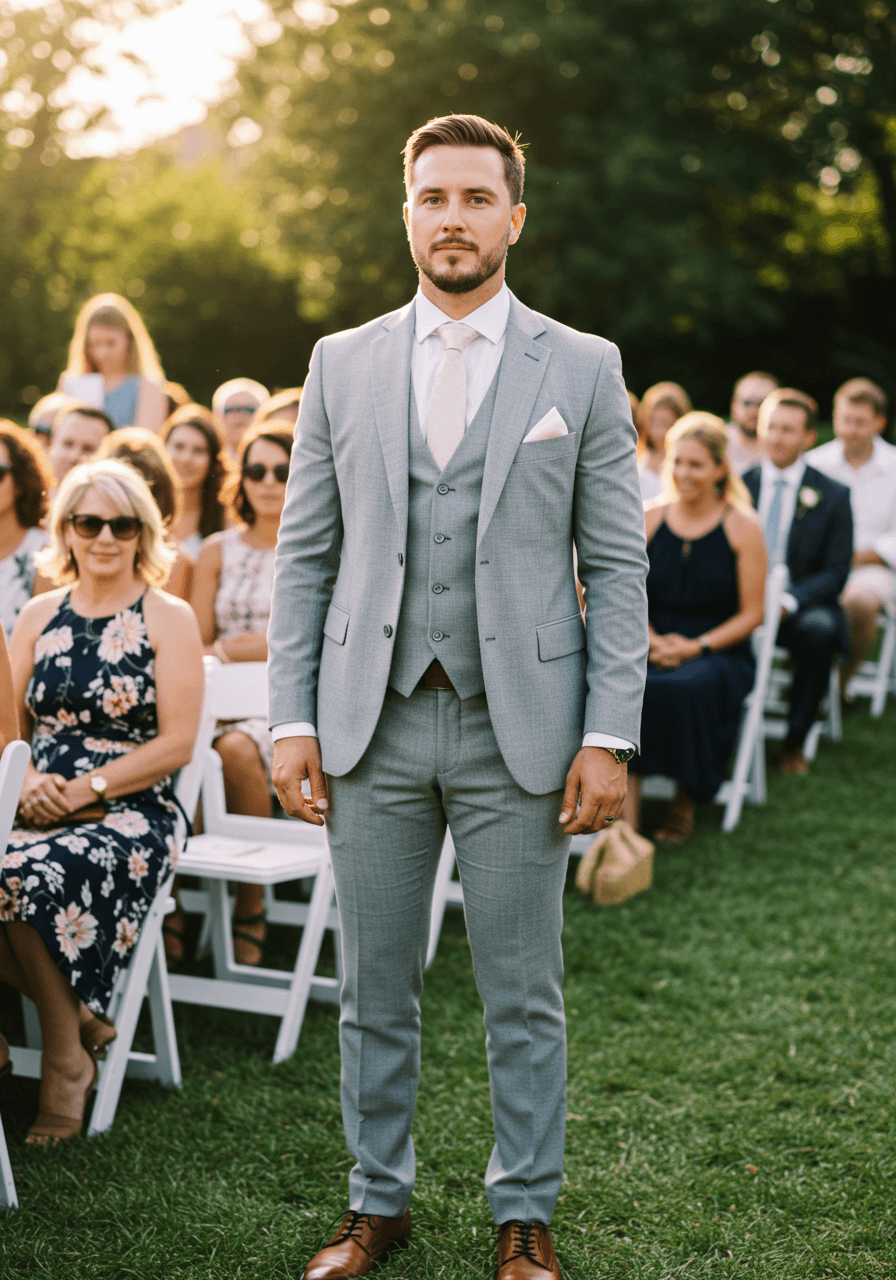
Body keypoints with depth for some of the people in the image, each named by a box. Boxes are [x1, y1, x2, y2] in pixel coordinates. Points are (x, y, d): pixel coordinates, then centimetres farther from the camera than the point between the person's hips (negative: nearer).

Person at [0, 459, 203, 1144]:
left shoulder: (169, 618, 3)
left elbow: (176, 742, -5)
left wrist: (86, 789, -14)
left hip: (132, 814, -4)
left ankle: (67, 1061, -14)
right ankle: (74, 1017, -10)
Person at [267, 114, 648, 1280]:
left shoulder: (581, 369, 2)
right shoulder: (342, 364, 8)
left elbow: (617, 565, 0)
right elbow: (303, 555, 8)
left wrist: (609, 736, -7)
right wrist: (292, 718, 0)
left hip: (519, 730, -2)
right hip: (372, 726, 2)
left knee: (524, 998, 7)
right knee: (374, 992, 11)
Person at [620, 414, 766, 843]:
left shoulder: (742, 527, -1)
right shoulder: (648, 519, 7)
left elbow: (751, 614, -1)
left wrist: (696, 646, -14)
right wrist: (650, 639, -9)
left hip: (719, 652, -2)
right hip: (653, 646, 2)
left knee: (683, 689, -36)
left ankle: (685, 801, -9)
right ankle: (624, 822, -35)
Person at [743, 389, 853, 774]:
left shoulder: (832, 495, 2)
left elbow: (835, 572, -2)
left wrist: (788, 601, -20)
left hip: (803, 603, -1)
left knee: (818, 629, -36)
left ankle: (795, 741, -18)